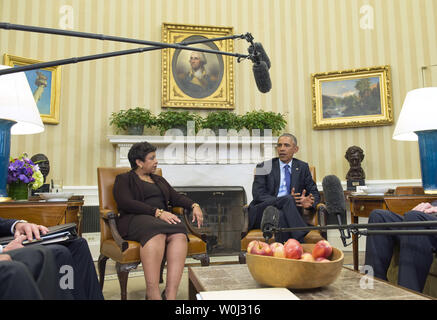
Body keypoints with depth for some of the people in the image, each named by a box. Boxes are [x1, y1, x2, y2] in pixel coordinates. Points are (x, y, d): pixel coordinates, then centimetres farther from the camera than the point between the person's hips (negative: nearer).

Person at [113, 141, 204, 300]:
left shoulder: (159, 179, 31)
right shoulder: (124, 179, 13)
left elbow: (176, 197, 21)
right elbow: (127, 203, -5)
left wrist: (194, 206, -1)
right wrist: (157, 212, -16)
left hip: (164, 220, 5)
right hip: (136, 220, -4)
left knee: (179, 234, -31)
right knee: (157, 232, -39)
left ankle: (171, 293, -40)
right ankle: (153, 293, -41)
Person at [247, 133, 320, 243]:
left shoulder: (302, 167, 16)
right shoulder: (264, 167, 8)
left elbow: (314, 193, 15)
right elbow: (258, 195, -4)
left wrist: (309, 202, -13)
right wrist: (288, 200, -18)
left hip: (287, 212, 1)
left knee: (281, 215, -36)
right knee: (288, 200, -32)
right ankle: (300, 245, -32)